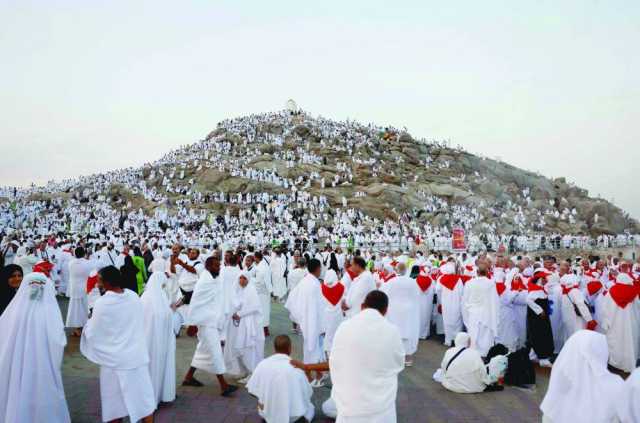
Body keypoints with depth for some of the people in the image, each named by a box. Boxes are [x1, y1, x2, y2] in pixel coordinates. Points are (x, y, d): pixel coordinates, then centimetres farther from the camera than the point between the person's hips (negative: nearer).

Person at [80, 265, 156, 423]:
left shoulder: (102, 303, -17)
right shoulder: (134, 297, -5)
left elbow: (91, 333, -5)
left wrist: (88, 324, 15)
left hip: (115, 359, -3)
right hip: (137, 356, 3)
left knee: (116, 401, 13)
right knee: (143, 396, 13)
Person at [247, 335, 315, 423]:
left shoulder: (263, 364, -9)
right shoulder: (296, 368, -15)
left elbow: (251, 389, -4)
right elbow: (307, 393, -5)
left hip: (267, 412, 3)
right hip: (293, 415, -2)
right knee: (309, 408, 28)